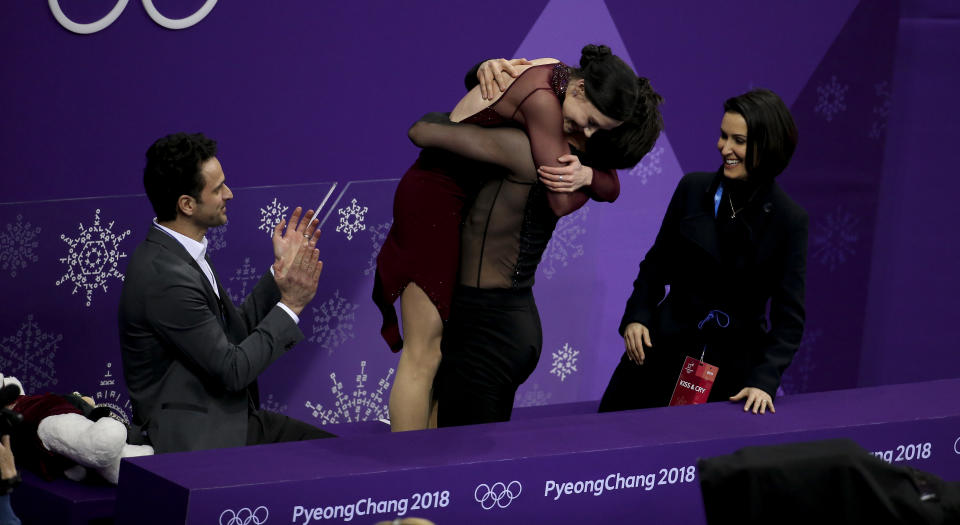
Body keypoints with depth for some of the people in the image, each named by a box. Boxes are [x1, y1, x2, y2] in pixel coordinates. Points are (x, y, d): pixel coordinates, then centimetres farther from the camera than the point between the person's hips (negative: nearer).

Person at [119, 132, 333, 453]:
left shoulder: (177, 253, 7)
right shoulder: (166, 277, -23)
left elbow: (237, 331, 14)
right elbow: (232, 370, -19)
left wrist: (280, 271, 7)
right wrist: (290, 305, -13)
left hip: (227, 419, 10)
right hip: (194, 437, -10)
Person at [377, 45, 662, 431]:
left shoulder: (561, 85, 3)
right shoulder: (542, 97, -26)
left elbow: (611, 188, 6)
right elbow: (561, 203, -23)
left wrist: (586, 174, -16)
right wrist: (586, 178, -3)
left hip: (465, 201, 10)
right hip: (434, 199, -10)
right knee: (422, 358, -9)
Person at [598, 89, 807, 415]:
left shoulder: (789, 220, -8)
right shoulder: (692, 189, -1)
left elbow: (788, 315, -8)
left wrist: (764, 381, -19)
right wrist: (637, 316, -4)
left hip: (733, 367, -2)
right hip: (667, 350, 2)